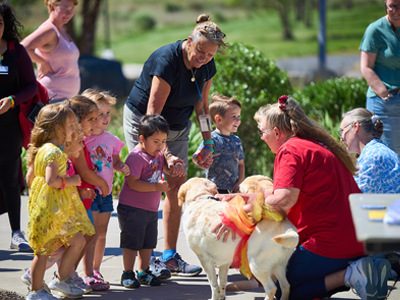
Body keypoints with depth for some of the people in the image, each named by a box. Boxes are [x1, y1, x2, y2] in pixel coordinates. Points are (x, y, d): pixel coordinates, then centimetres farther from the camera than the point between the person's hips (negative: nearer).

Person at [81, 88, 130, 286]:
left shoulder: (110, 139, 8)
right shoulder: (81, 139, -12)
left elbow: (115, 160, 19)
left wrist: (122, 166, -3)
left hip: (106, 191, 7)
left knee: (102, 233, 13)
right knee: (92, 234, -9)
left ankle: (96, 270, 25)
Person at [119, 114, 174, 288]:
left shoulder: (158, 155, 8)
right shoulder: (136, 157, -19)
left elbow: (168, 169, 22)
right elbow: (133, 183, -25)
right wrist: (156, 187, -28)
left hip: (152, 208, 8)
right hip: (132, 208, -8)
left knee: (148, 242, 13)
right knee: (132, 242, -2)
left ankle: (144, 272, 24)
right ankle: (127, 274, 7)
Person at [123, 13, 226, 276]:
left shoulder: (207, 67, -9)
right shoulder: (166, 61, -31)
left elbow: (202, 106, 6)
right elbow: (152, 114, -34)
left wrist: (208, 145, -1)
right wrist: (166, 154, -41)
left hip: (178, 126, 7)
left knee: (177, 186, -1)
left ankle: (170, 255, 3)